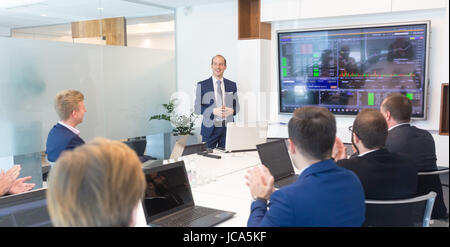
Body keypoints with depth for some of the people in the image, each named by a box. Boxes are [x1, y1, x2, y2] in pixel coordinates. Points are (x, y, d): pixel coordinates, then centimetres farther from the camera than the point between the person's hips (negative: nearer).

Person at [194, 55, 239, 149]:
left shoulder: (232, 85, 12)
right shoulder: (202, 85, 3)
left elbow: (236, 105, 16)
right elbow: (197, 108, -1)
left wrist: (232, 110, -8)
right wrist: (213, 111, -17)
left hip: (228, 128, 2)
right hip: (210, 128, -2)